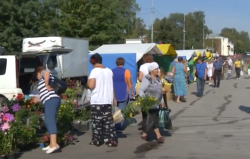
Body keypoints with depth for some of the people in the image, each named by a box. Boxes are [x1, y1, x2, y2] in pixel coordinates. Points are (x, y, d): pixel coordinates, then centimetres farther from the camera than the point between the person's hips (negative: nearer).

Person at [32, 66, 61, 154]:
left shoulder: (43, 74, 9)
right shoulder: (44, 79, 34)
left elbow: (47, 72, -19)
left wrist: (47, 85, -13)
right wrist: (38, 99, 46)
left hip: (51, 101, -10)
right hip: (51, 101, 10)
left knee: (49, 121, -18)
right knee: (50, 122, 10)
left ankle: (54, 144, -29)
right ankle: (51, 144, 9)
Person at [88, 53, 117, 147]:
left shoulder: (94, 71, -11)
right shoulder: (109, 71, 9)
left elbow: (91, 85, -21)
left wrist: (88, 82, 2)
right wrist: (114, 98, 23)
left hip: (97, 101, -5)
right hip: (108, 100, 6)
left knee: (96, 121, 5)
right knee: (109, 121, 8)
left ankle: (96, 141, 11)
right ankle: (111, 140, 6)